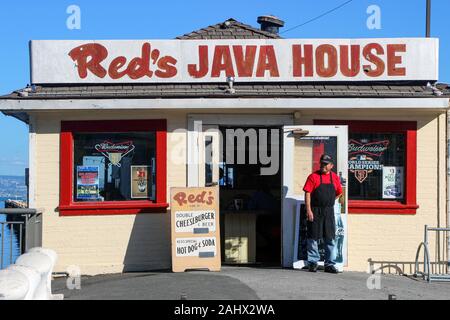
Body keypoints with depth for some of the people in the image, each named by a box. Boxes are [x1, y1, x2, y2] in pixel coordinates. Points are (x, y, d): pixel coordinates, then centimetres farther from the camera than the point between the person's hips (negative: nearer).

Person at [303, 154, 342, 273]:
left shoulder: (335, 177, 9)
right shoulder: (313, 176, -3)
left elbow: (339, 192, 22)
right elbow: (307, 193, -8)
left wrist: (329, 201, 14)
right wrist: (308, 210, -15)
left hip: (329, 211, 3)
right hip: (315, 212, -3)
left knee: (330, 239, 3)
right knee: (313, 238, 1)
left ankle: (330, 264, 8)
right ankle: (313, 262, 11)